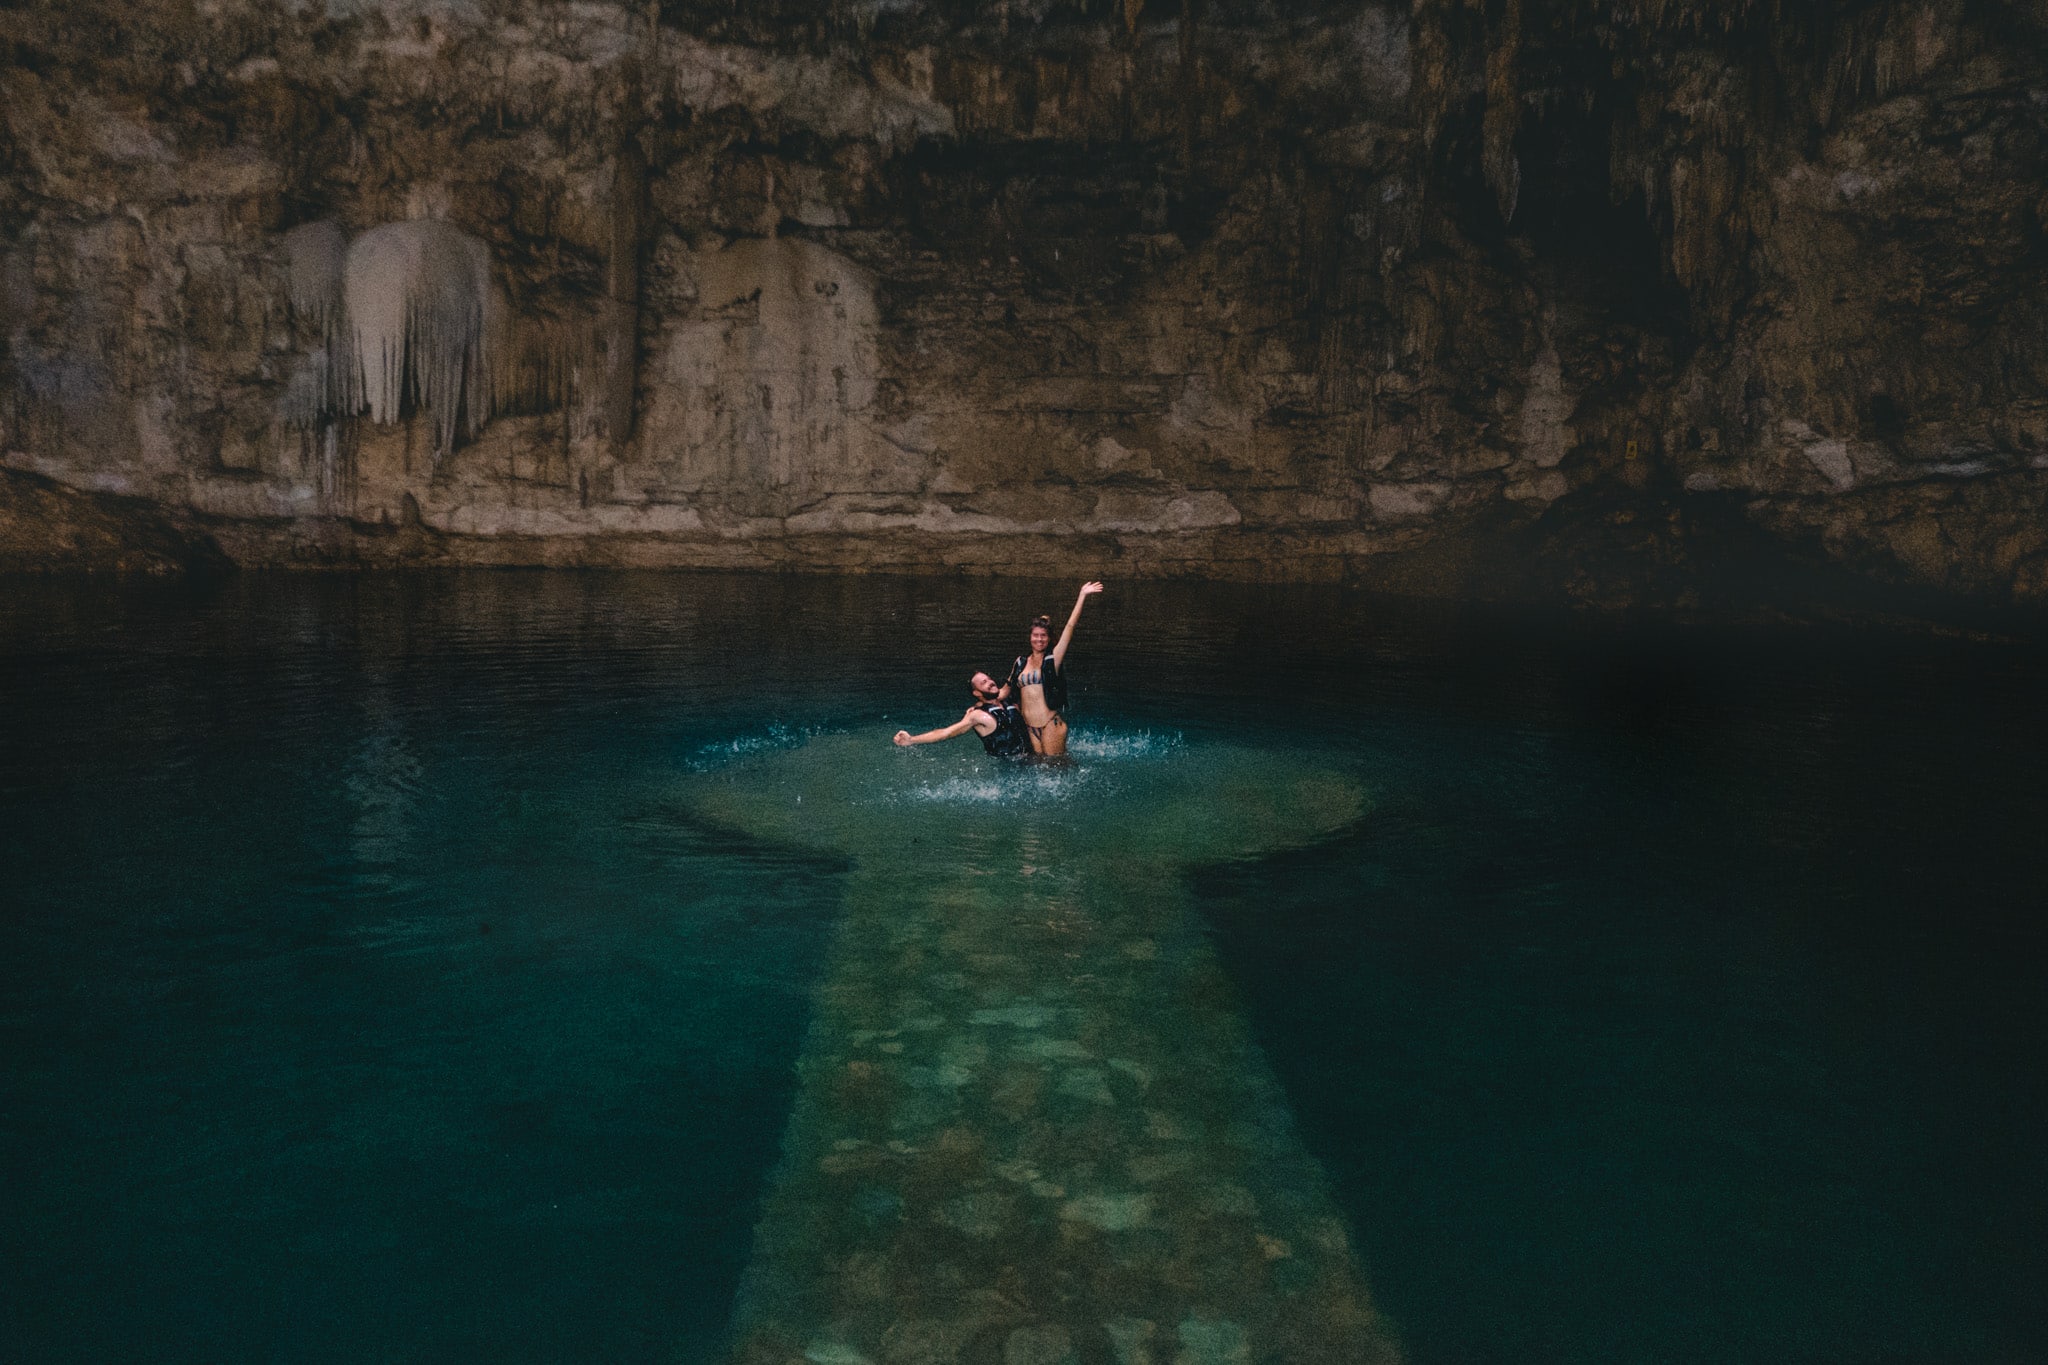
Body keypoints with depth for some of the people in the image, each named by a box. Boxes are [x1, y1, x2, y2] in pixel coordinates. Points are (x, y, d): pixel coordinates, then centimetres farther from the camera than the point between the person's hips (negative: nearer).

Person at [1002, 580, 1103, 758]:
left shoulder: (1053, 659, 0)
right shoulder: (1021, 662, 12)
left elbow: (1070, 627, -6)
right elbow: (1006, 690, 20)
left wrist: (1083, 596, -11)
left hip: (1050, 725, -4)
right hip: (1028, 727, 4)